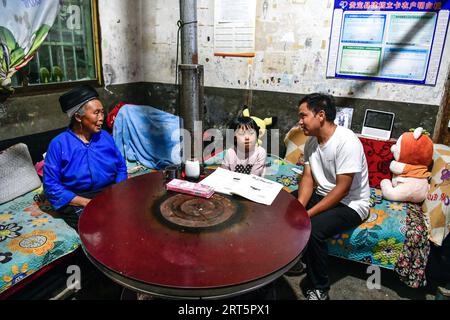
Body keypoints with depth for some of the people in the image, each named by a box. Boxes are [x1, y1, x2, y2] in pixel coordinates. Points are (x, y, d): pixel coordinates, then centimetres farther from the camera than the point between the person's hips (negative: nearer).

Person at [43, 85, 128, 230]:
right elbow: (51, 186, -7)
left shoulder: (105, 137, 10)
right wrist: (86, 202, -16)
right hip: (77, 200, -4)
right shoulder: (59, 144, -4)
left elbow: (121, 167, 14)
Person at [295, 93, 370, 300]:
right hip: (322, 194, 8)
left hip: (350, 204, -8)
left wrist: (308, 214, -27)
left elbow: (342, 189, -27)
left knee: (312, 229, -30)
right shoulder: (311, 140, -1)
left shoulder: (346, 142, -26)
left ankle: (319, 290, -7)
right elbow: (308, 177, -2)